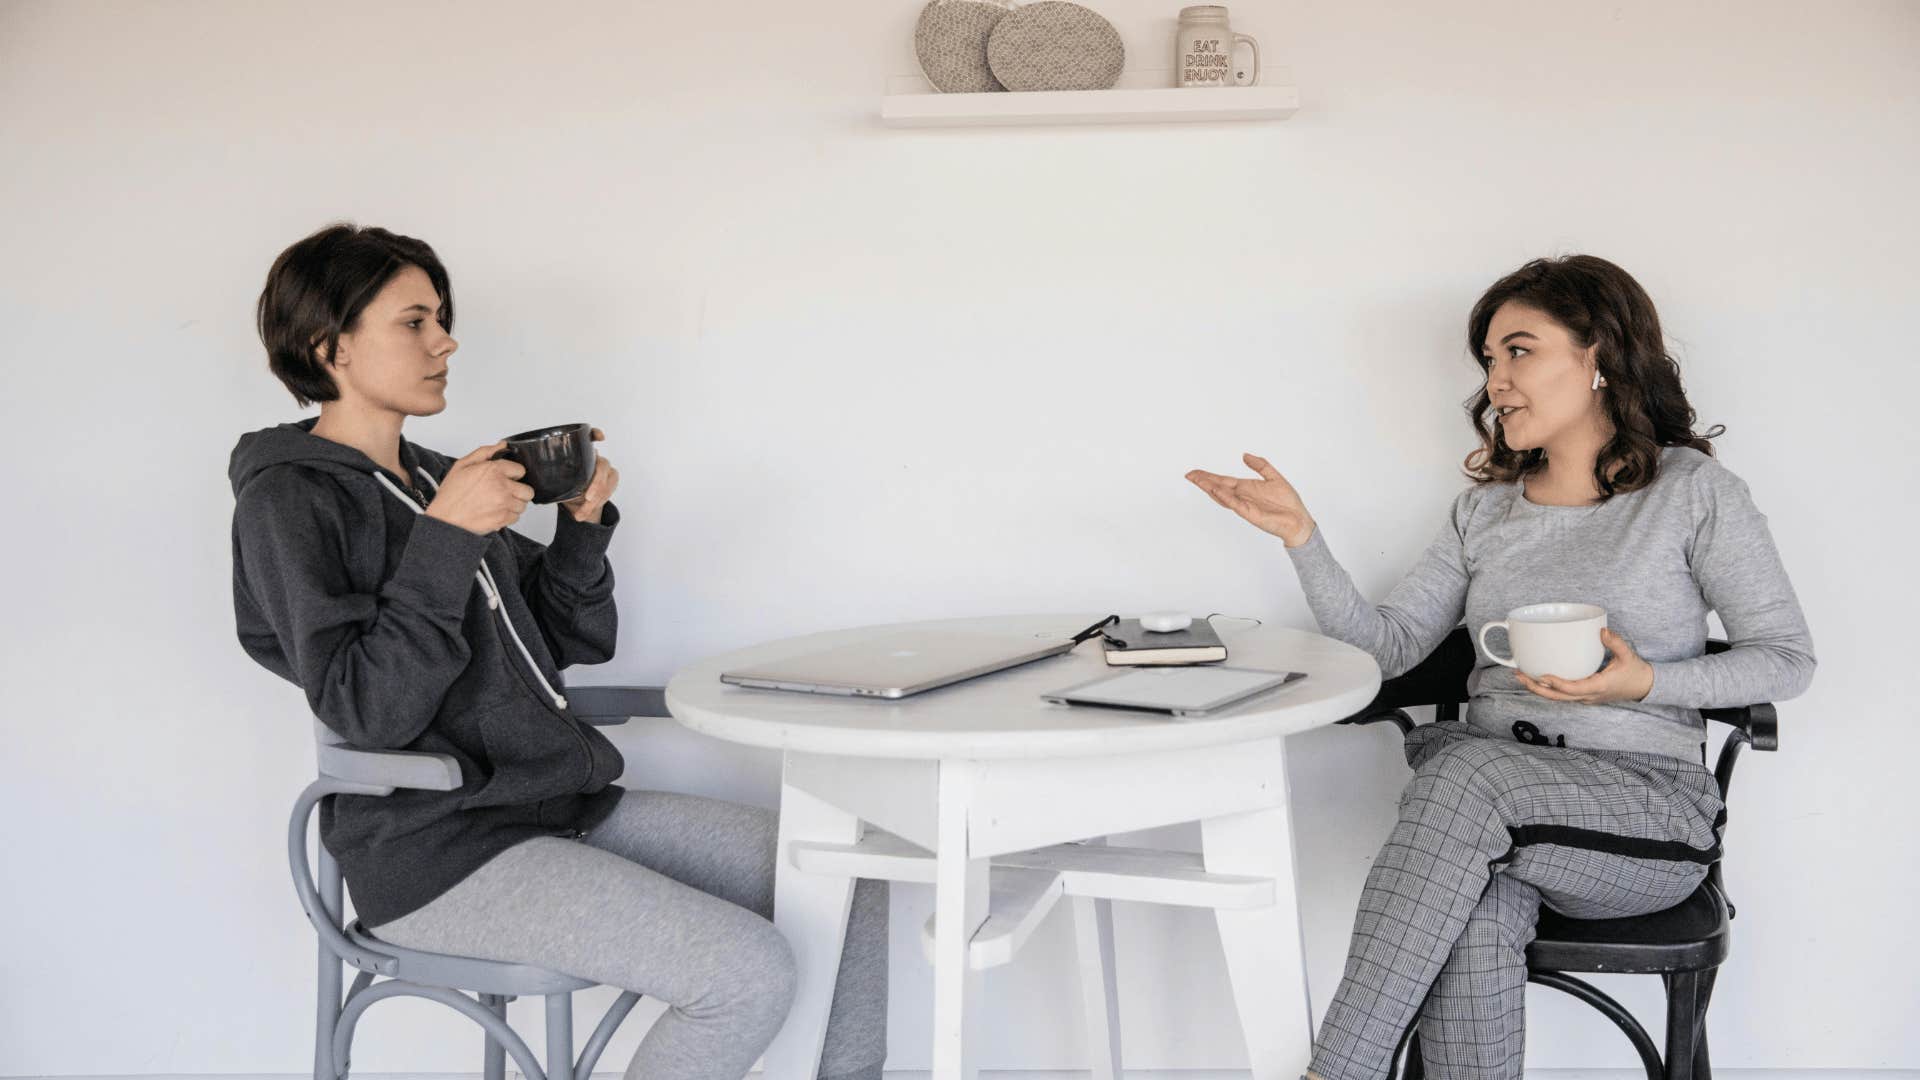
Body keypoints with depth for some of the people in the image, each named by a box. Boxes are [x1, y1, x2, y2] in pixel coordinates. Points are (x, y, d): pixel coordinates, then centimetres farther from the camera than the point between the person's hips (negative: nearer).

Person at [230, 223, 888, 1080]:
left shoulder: (434, 479, 17)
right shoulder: (288, 500, -6)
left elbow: (571, 645, 17)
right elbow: (366, 711, -17)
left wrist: (584, 523, 1)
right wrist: (445, 538, -21)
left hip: (569, 807, 8)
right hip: (438, 853, -8)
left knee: (861, 887, -3)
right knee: (750, 975, -24)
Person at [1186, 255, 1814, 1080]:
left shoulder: (1692, 491, 3)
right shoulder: (1485, 509, 16)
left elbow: (1788, 658, 3)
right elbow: (1386, 645, 9)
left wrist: (1645, 683, -14)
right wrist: (1302, 536, -3)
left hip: (1647, 808, -3)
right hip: (1490, 803, 3)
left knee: (1467, 768, -35)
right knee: (1473, 914, -34)